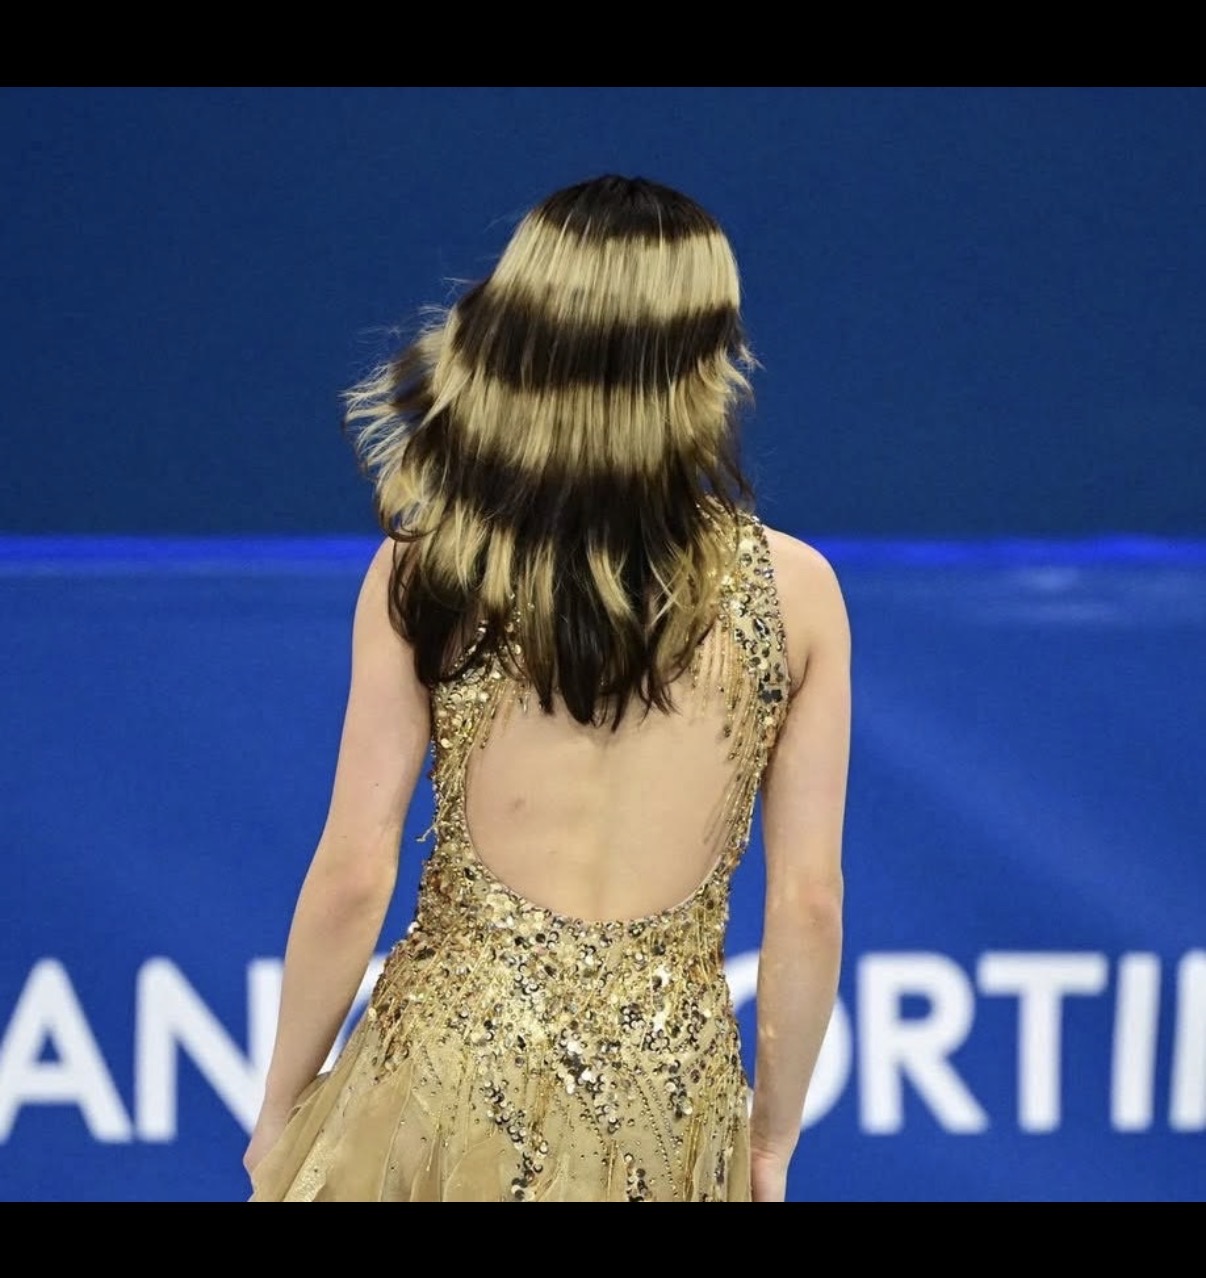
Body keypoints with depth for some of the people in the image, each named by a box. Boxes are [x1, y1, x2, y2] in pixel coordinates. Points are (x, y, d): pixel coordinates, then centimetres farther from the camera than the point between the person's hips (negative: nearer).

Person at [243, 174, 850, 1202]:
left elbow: (352, 878, -6)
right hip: (670, 1091, 1)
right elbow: (809, 902, -2)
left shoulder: (422, 574, -5)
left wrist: (280, 1115, 6)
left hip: (459, 1058, -1)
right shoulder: (793, 587, -3)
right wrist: (775, 1135, 10)